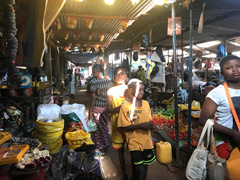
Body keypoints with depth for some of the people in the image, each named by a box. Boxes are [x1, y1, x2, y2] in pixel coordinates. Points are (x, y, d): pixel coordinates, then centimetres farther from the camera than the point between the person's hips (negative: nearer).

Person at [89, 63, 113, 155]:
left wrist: (90, 111, -10)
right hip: (106, 107, 6)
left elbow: (93, 97, -17)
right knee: (104, 125, 23)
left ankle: (101, 149, 19)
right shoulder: (109, 81, 0)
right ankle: (106, 143, 40)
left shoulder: (94, 82, -17)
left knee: (98, 127, 9)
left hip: (97, 107, -6)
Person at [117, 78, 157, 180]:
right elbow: (123, 127, -14)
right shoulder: (125, 106, -15)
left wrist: (151, 125, -9)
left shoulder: (146, 103, 3)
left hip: (147, 142, 6)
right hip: (135, 144, -5)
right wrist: (140, 126, -23)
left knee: (144, 169, 19)